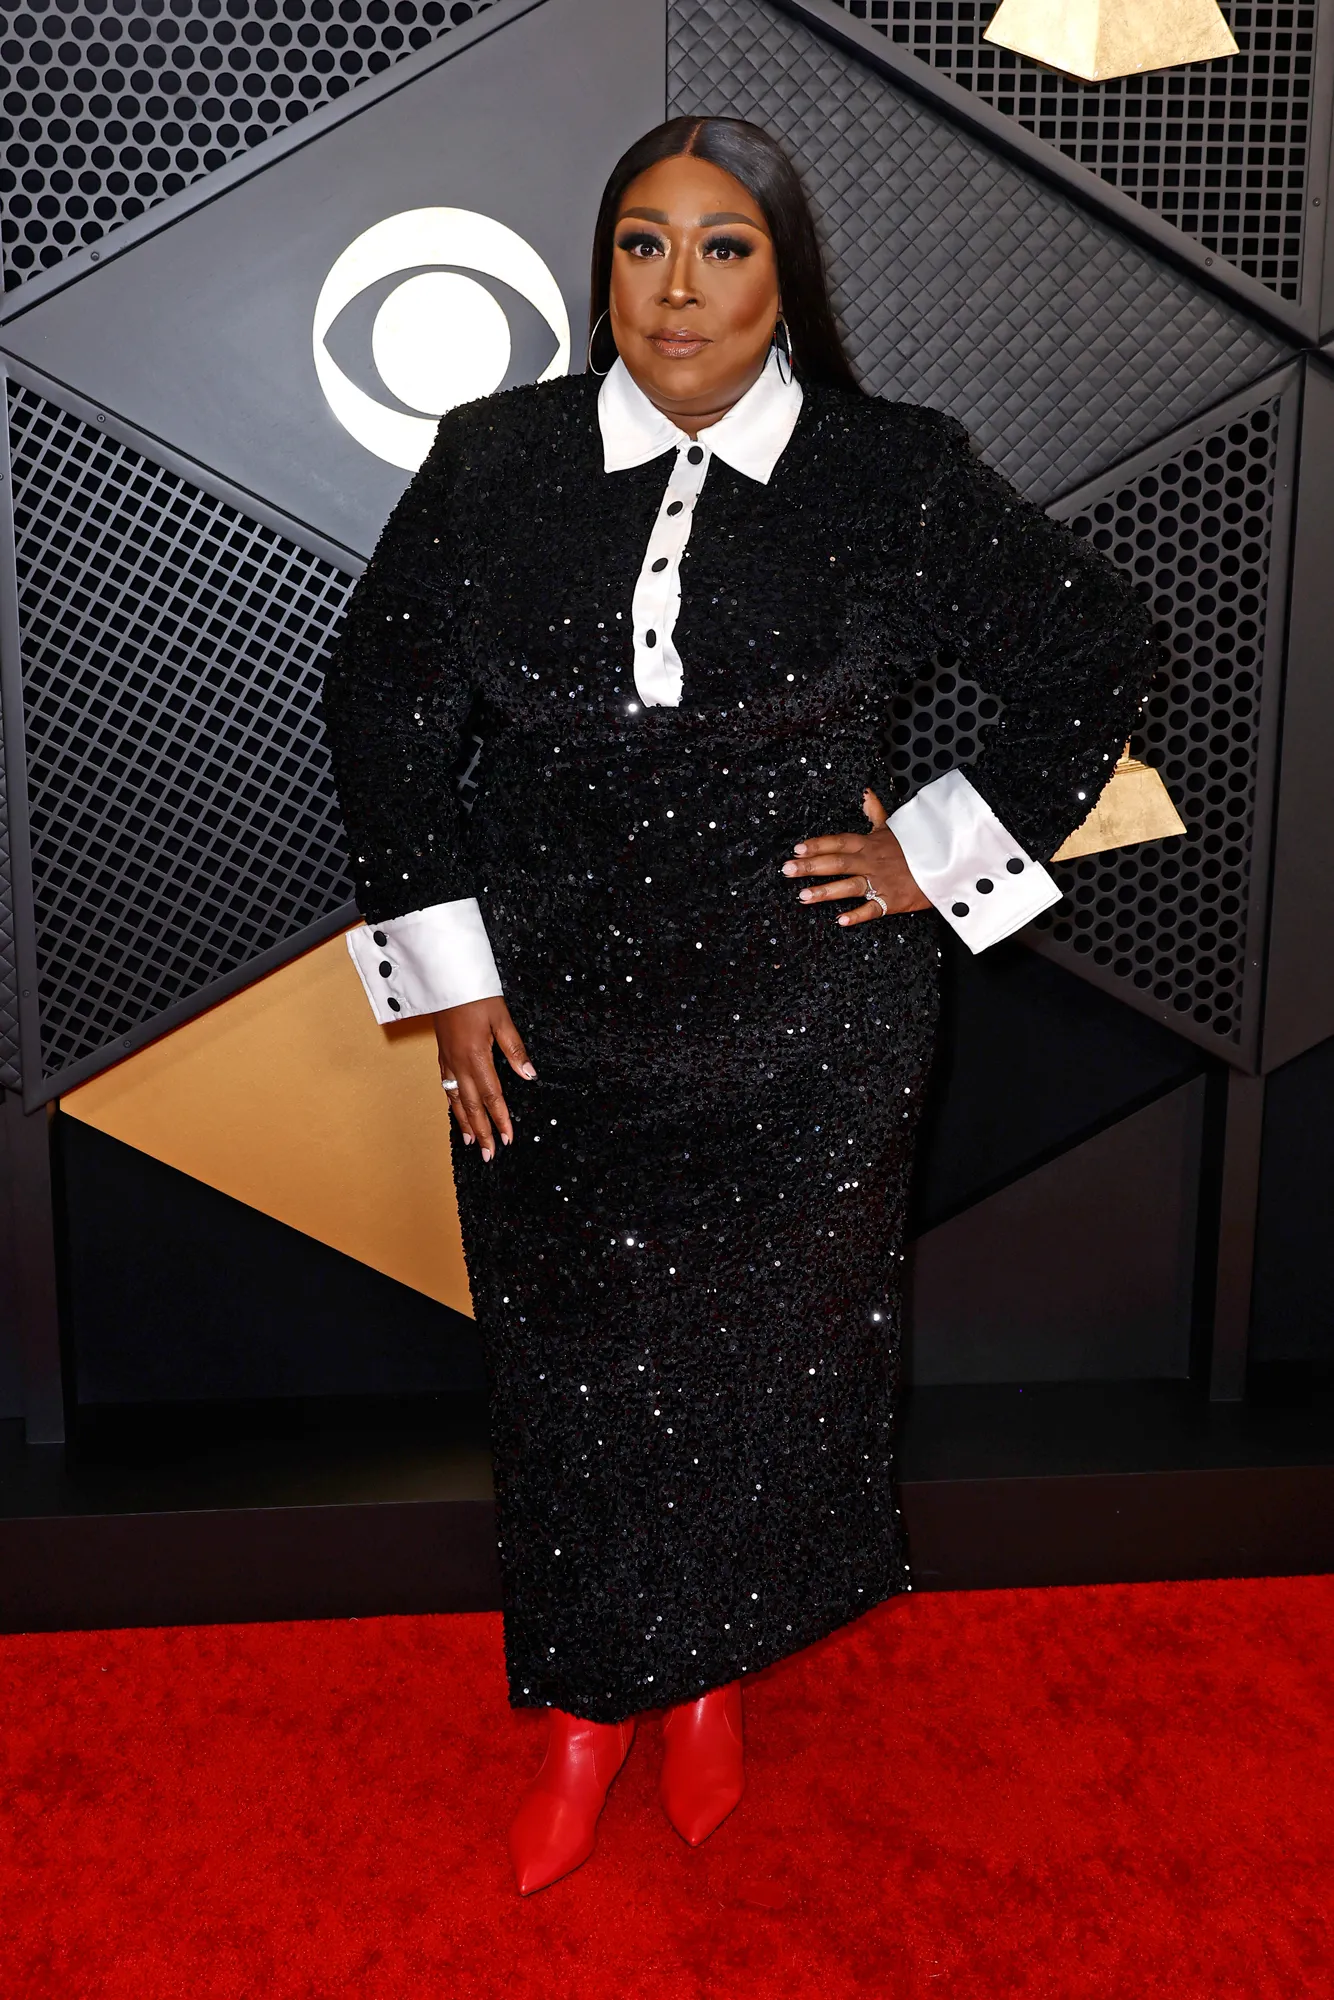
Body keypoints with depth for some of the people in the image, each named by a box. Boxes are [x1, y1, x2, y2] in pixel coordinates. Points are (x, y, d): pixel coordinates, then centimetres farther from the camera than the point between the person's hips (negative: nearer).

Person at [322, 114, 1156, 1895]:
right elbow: (381, 707, 5)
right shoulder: (496, 464, -2)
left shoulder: (894, 478, -6)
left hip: (804, 1030, -1)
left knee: (763, 1355, 13)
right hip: (552, 1018, 1)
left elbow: (1098, 652, 3)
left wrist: (945, 851, -2)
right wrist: (447, 965, -1)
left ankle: (711, 1673, 41)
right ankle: (592, 1706, 36)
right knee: (574, 1364, 12)